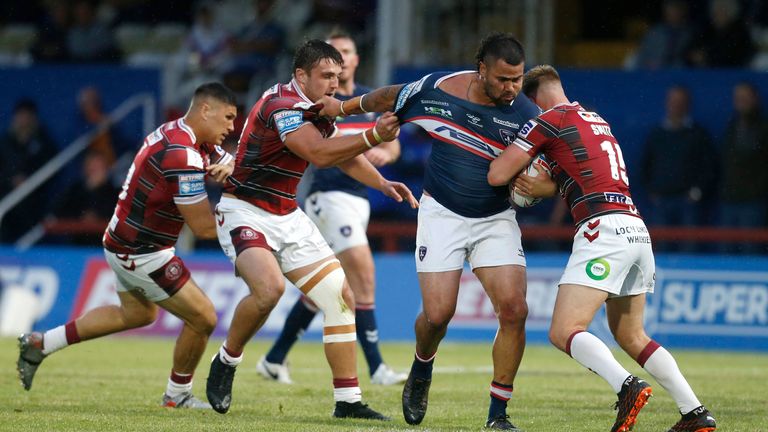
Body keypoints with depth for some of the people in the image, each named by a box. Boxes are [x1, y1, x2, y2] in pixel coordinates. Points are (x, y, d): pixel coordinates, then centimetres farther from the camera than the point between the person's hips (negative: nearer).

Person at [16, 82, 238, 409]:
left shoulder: (172, 132, 3)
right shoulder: (182, 156, -28)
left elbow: (231, 163, 10)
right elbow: (204, 227, -26)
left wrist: (228, 166, -14)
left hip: (123, 244, 10)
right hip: (141, 255, -10)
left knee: (137, 313, 31)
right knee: (203, 319, -2)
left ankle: (40, 344, 32)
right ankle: (178, 394, 20)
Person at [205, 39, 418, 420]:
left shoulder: (319, 112, 8)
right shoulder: (282, 105, -21)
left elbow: (342, 155, 23)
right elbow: (319, 154, -33)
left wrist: (382, 183, 7)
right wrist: (373, 137, -39)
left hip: (287, 217, 9)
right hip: (244, 212, -9)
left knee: (341, 298, 0)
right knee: (269, 287, -33)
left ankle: (348, 401, 4)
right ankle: (226, 363, -7)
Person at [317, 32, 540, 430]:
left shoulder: (526, 115, -14)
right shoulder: (437, 90, -11)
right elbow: (387, 99, 10)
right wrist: (343, 107, 23)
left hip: (496, 219, 0)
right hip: (442, 214, 0)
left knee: (514, 310, -16)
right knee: (438, 314, -10)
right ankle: (421, 373, 26)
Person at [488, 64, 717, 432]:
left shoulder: (548, 121, 2)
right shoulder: (598, 121, 26)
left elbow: (497, 175, 0)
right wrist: (545, 187, 9)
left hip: (603, 228, -8)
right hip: (637, 229, 8)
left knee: (563, 332, -12)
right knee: (630, 336, 19)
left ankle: (627, 387, -33)